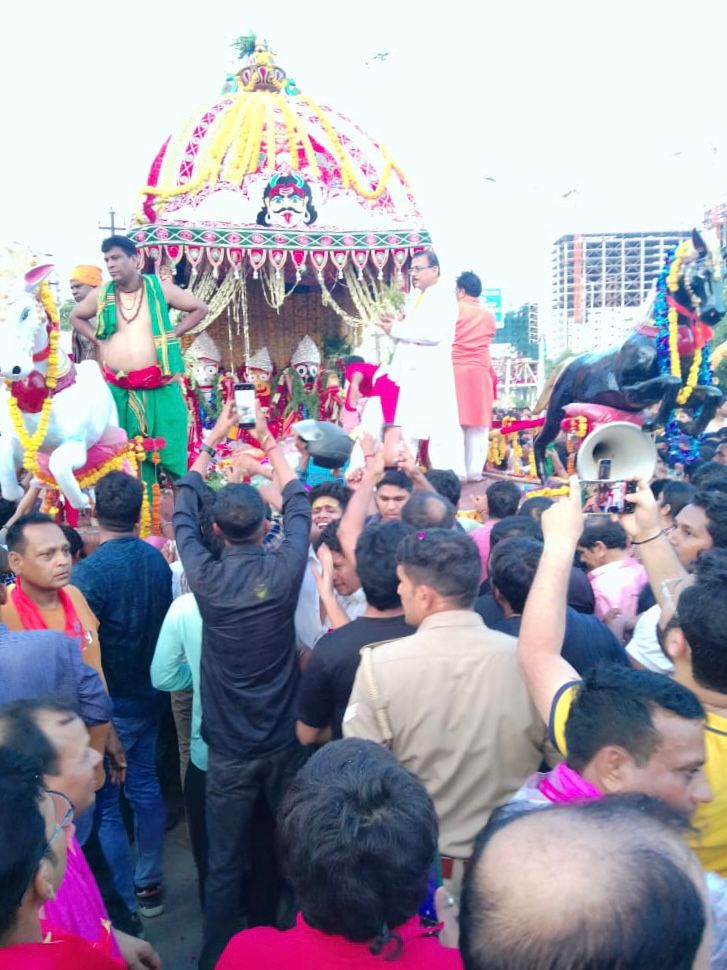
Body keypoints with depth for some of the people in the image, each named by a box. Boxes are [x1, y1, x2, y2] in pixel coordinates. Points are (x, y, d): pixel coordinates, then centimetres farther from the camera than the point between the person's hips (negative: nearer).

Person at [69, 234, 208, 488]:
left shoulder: (159, 288, -1)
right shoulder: (101, 295, 6)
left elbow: (200, 308, 7)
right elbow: (76, 317, 24)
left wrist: (172, 334, -1)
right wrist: (98, 340, 8)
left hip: (159, 387, -3)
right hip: (119, 390, 3)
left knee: (169, 450, -2)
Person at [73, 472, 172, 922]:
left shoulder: (90, 570, -22)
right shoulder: (157, 560, -3)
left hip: (108, 703, -6)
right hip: (148, 694, 6)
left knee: (104, 805, 7)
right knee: (145, 786, 19)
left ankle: (122, 907, 17)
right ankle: (149, 886, 33)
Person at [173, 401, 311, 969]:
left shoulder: (205, 575, -12)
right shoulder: (284, 569, -13)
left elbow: (183, 512, 6)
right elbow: (299, 506, 5)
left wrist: (213, 441, 13)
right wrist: (269, 442, 16)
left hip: (229, 749, -1)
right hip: (286, 743, 1)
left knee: (225, 865, 12)